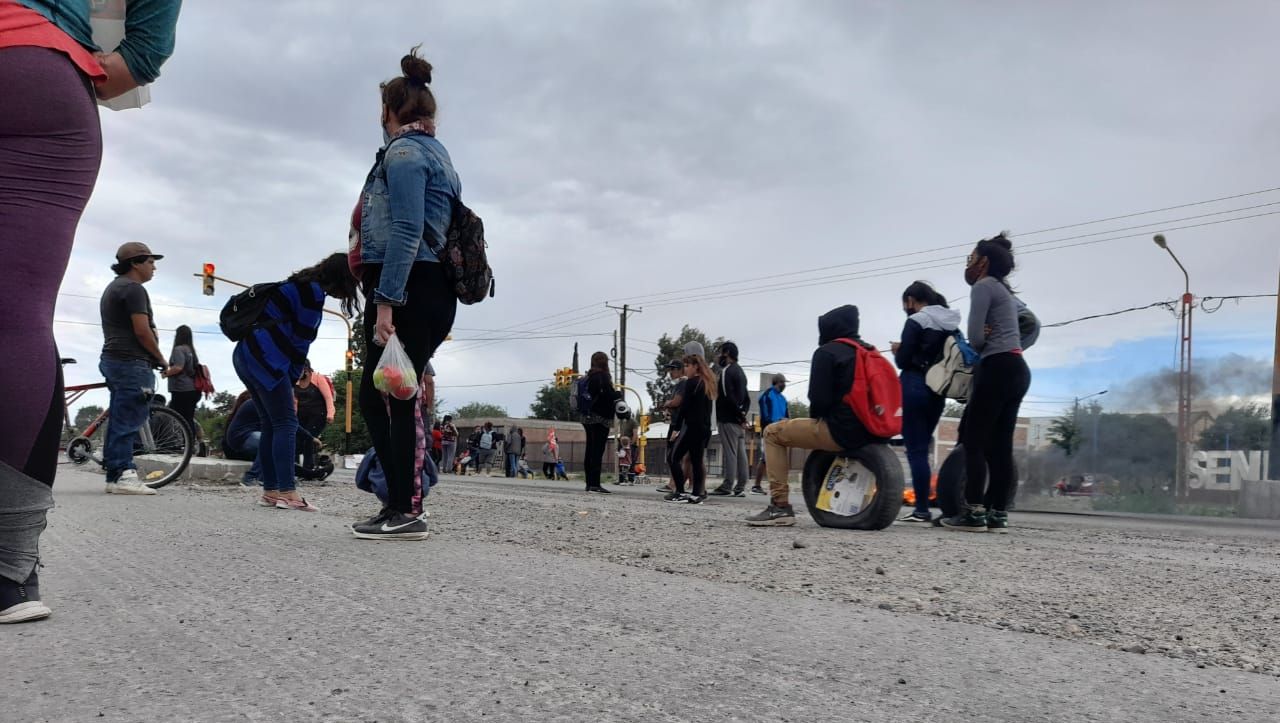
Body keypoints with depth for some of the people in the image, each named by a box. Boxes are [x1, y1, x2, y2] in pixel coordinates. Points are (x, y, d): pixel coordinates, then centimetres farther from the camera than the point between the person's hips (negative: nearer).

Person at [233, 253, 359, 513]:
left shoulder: (301, 285, 23)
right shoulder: (314, 291, -6)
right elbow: (300, 341, -8)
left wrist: (288, 379, 15)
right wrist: (292, 379, 1)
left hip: (246, 354, 10)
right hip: (264, 357, -10)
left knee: (271, 424, 10)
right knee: (286, 423, -10)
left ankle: (270, 491, 10)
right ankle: (287, 492, -15)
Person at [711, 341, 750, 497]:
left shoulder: (726, 371, -9)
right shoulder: (740, 371, 20)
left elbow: (728, 396, -18)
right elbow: (746, 398, 18)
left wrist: (740, 415, -12)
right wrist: (743, 413, 6)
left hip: (728, 418, -8)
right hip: (739, 419, 9)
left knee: (730, 452, -8)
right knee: (741, 453, 5)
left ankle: (727, 486, -8)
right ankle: (740, 487, 6)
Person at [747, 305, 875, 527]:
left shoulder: (827, 352, -5)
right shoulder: (870, 351, 18)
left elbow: (819, 398, -13)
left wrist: (815, 417, 9)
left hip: (841, 430, -8)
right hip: (871, 430, 8)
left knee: (773, 433, 6)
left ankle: (780, 506, -3)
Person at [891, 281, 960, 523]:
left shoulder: (916, 321, -8)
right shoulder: (952, 324, 14)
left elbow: (903, 361, -12)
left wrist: (898, 350, 9)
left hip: (914, 387, -7)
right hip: (938, 391, 7)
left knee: (915, 449, -5)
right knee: (922, 448, 12)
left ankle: (922, 510, -8)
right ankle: (923, 508, 10)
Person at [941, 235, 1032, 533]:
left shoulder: (983, 286, -3)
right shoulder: (1004, 290, 26)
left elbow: (975, 337, -13)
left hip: (998, 367, -9)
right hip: (1017, 369, 9)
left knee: (973, 440, -9)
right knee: (1000, 444, 6)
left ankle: (974, 513, -12)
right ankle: (998, 514, 4)